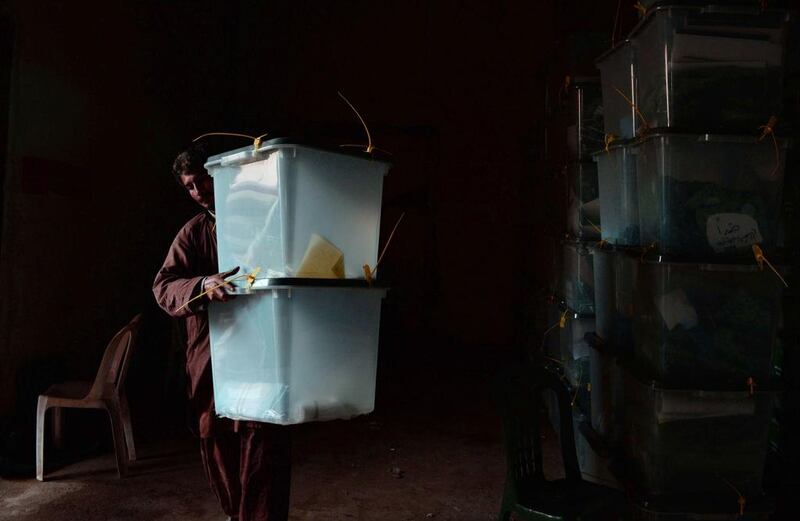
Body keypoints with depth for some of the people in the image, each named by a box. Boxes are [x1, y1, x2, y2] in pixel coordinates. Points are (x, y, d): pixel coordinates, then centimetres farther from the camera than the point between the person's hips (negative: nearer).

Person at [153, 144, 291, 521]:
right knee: (215, 441, 12)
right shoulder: (193, 233, 9)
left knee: (264, 444, -8)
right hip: (210, 359, 3)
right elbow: (163, 286, -7)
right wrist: (202, 285, -28)